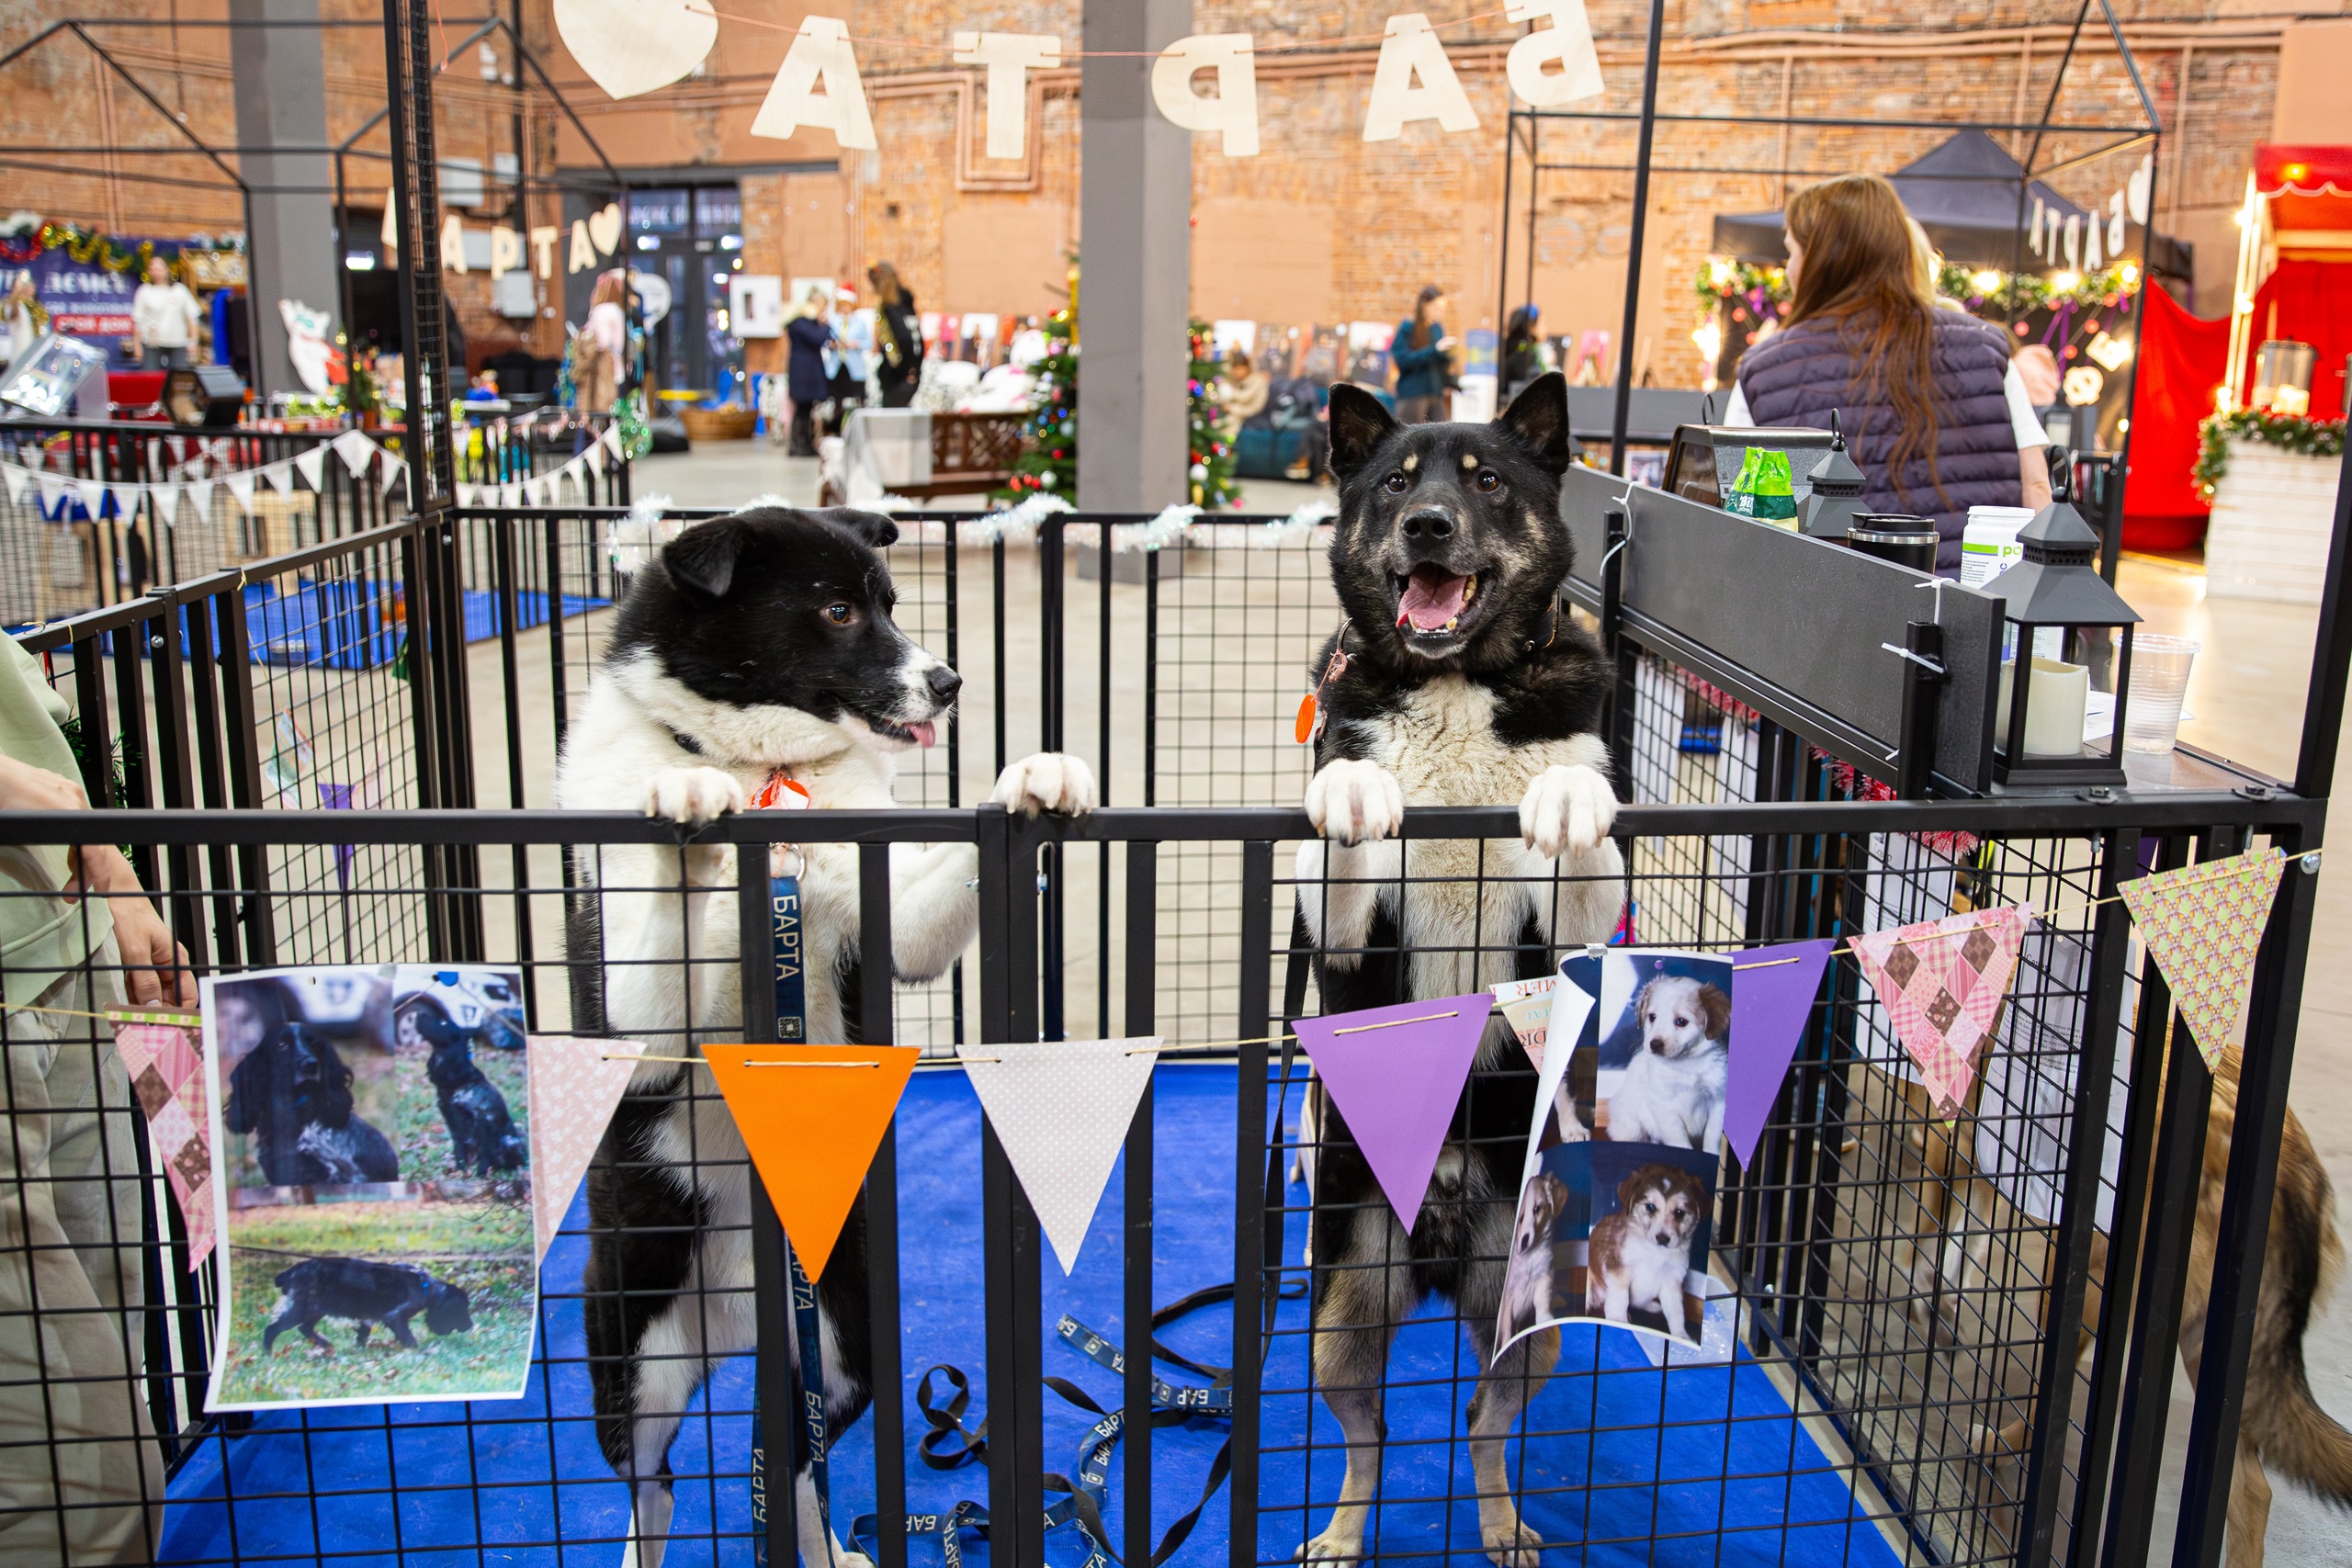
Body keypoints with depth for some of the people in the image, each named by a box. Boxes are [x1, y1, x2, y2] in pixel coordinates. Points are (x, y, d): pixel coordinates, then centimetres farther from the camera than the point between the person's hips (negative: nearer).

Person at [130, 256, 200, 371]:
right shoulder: (145, 291, 4)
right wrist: (137, 345, -1)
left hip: (178, 344, 1)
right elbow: (137, 321, 4)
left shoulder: (180, 290, 7)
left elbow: (191, 317, 7)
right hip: (152, 344, -1)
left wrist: (192, 342, -1)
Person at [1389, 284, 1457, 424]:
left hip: (1435, 393, 5)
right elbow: (1403, 359, -16)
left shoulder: (1438, 327, 12)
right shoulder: (1407, 327, -5)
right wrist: (1435, 349, -19)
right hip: (1412, 393, -5)